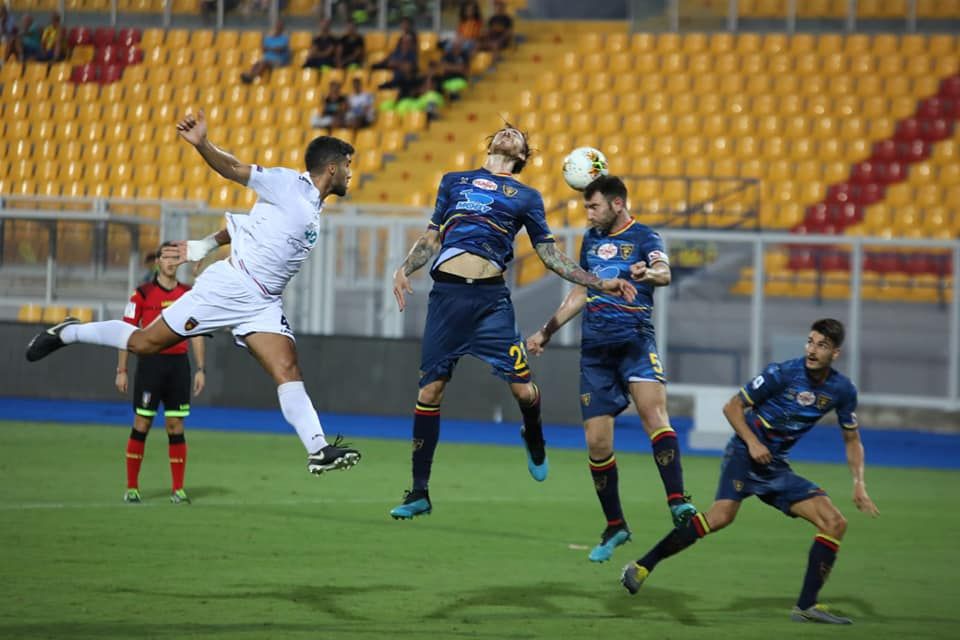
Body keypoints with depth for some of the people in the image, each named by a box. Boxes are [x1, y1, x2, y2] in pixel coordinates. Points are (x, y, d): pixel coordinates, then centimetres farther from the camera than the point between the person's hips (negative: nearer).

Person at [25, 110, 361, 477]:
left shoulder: (314, 212, 16)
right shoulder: (288, 185, -7)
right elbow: (233, 169, -15)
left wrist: (205, 245, 21)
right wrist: (202, 145, -33)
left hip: (264, 305, 7)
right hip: (229, 285, -7)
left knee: (288, 371, -13)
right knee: (144, 344, -1)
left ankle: (319, 450, -23)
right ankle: (67, 333, 19)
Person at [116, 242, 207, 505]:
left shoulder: (189, 294, 9)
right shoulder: (142, 293, 0)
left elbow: (196, 334, 13)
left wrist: (200, 369, 6)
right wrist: (121, 370, -4)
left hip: (179, 364, 3)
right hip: (150, 362, -3)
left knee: (176, 427, 2)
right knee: (141, 425, -2)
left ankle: (178, 489, 6)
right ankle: (131, 488, 4)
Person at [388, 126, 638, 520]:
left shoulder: (526, 197, 16)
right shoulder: (454, 181, 21)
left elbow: (550, 255, 17)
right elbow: (431, 238, 22)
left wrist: (599, 283, 9)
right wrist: (404, 268, 4)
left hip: (491, 298, -1)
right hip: (446, 292, 1)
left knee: (524, 390, -10)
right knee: (430, 390, -3)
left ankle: (534, 440, 27)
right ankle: (419, 493, 5)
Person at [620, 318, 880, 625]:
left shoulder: (842, 390, 1)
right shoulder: (783, 373, -13)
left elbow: (852, 440, 15)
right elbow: (732, 407, -6)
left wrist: (859, 484, 2)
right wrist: (752, 441, -20)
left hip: (777, 467, 6)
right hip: (745, 454, -6)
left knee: (835, 523, -5)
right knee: (722, 515, -29)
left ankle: (806, 606, -3)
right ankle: (642, 567, -22)